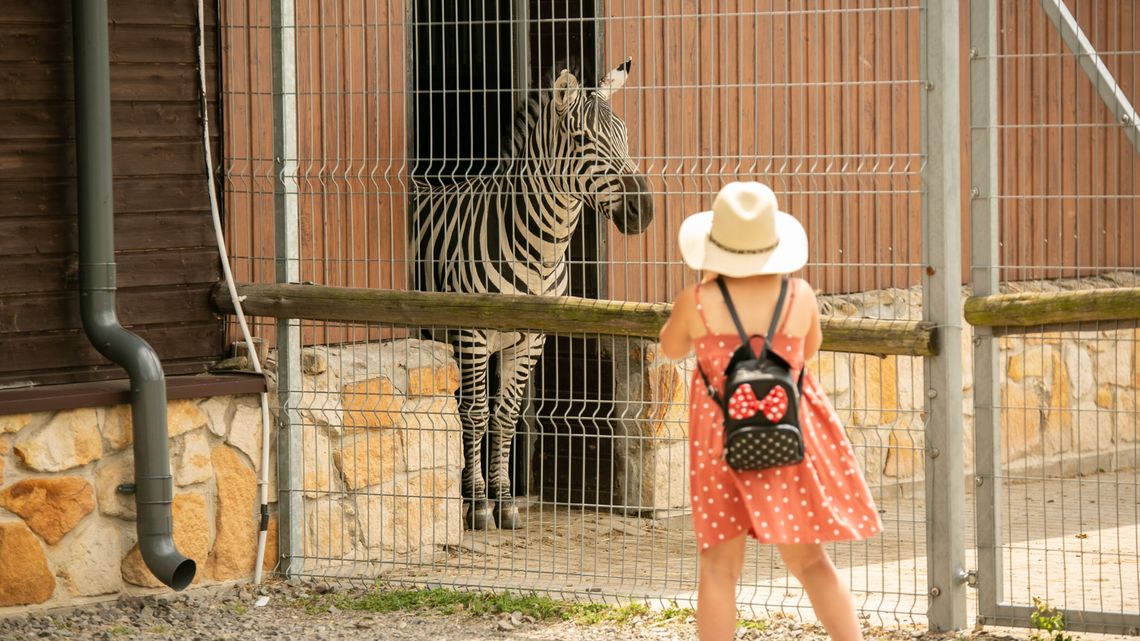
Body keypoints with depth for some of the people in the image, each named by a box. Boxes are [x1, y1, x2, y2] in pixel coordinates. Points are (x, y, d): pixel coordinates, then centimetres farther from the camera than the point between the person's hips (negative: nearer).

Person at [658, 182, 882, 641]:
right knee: (809, 560, 14)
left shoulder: (698, 302, -12)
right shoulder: (799, 296, -8)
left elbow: (671, 348, 9)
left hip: (723, 442, -2)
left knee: (720, 568, 4)